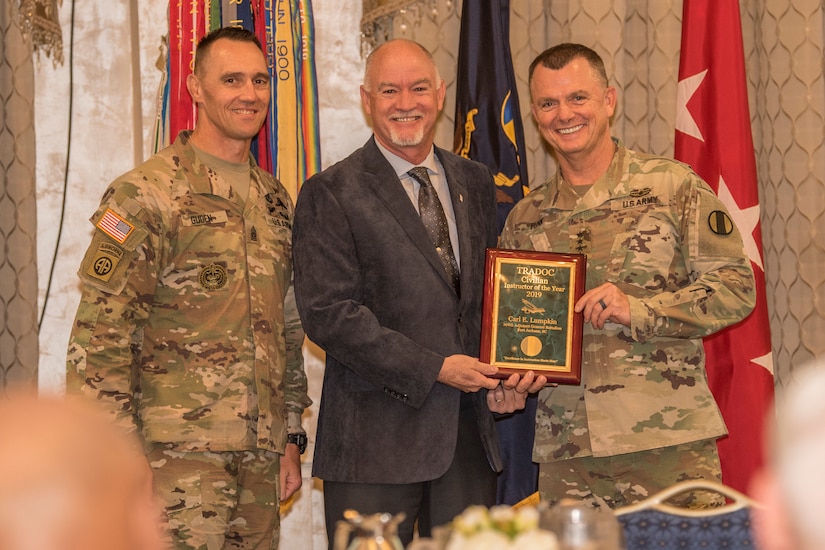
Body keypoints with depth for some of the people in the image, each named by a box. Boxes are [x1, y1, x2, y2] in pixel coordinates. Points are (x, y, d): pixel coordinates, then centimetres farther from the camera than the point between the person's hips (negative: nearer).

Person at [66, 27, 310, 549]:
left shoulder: (276, 201, 15)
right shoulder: (148, 195, -7)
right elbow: (99, 338, -11)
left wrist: (292, 436, 18)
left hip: (259, 454, 6)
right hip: (179, 454, -6)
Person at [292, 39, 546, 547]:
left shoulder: (476, 184, 15)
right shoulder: (330, 195, -3)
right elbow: (328, 313, -11)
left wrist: (504, 380, 1)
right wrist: (433, 369, -16)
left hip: (470, 430, 5)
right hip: (376, 438, -5)